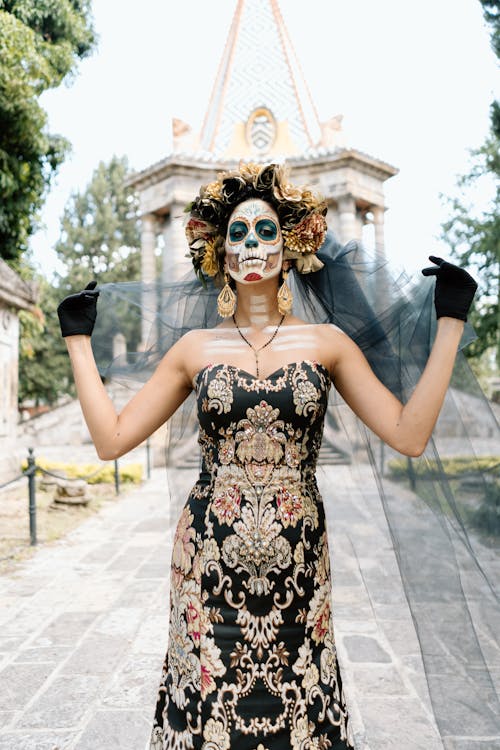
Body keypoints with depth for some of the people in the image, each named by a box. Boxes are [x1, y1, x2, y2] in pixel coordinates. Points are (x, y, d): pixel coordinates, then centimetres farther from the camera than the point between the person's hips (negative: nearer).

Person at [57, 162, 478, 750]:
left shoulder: (326, 342, 1)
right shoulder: (195, 348, 2)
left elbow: (409, 434, -6)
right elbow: (112, 438, 0)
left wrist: (449, 323, -5)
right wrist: (79, 340, 5)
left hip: (296, 560, 0)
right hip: (210, 558, 1)